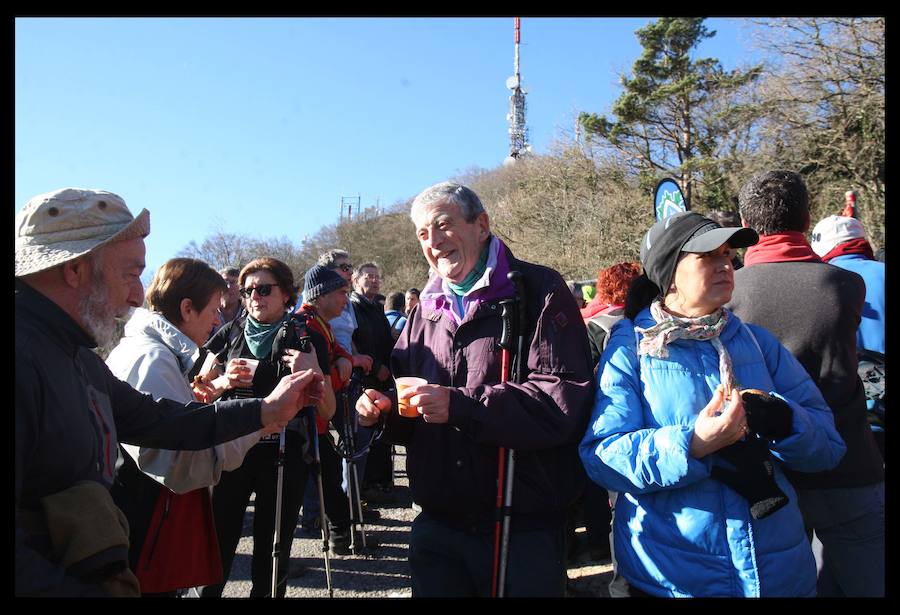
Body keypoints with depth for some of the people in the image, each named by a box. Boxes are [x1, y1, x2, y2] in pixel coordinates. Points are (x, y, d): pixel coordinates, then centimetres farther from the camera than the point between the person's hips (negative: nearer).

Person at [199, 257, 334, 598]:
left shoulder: (307, 338, 0)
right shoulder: (230, 333, 5)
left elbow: (327, 413, 0)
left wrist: (315, 374, -18)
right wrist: (223, 382, -8)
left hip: (284, 456, -1)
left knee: (273, 550, 9)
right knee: (218, 543, -2)